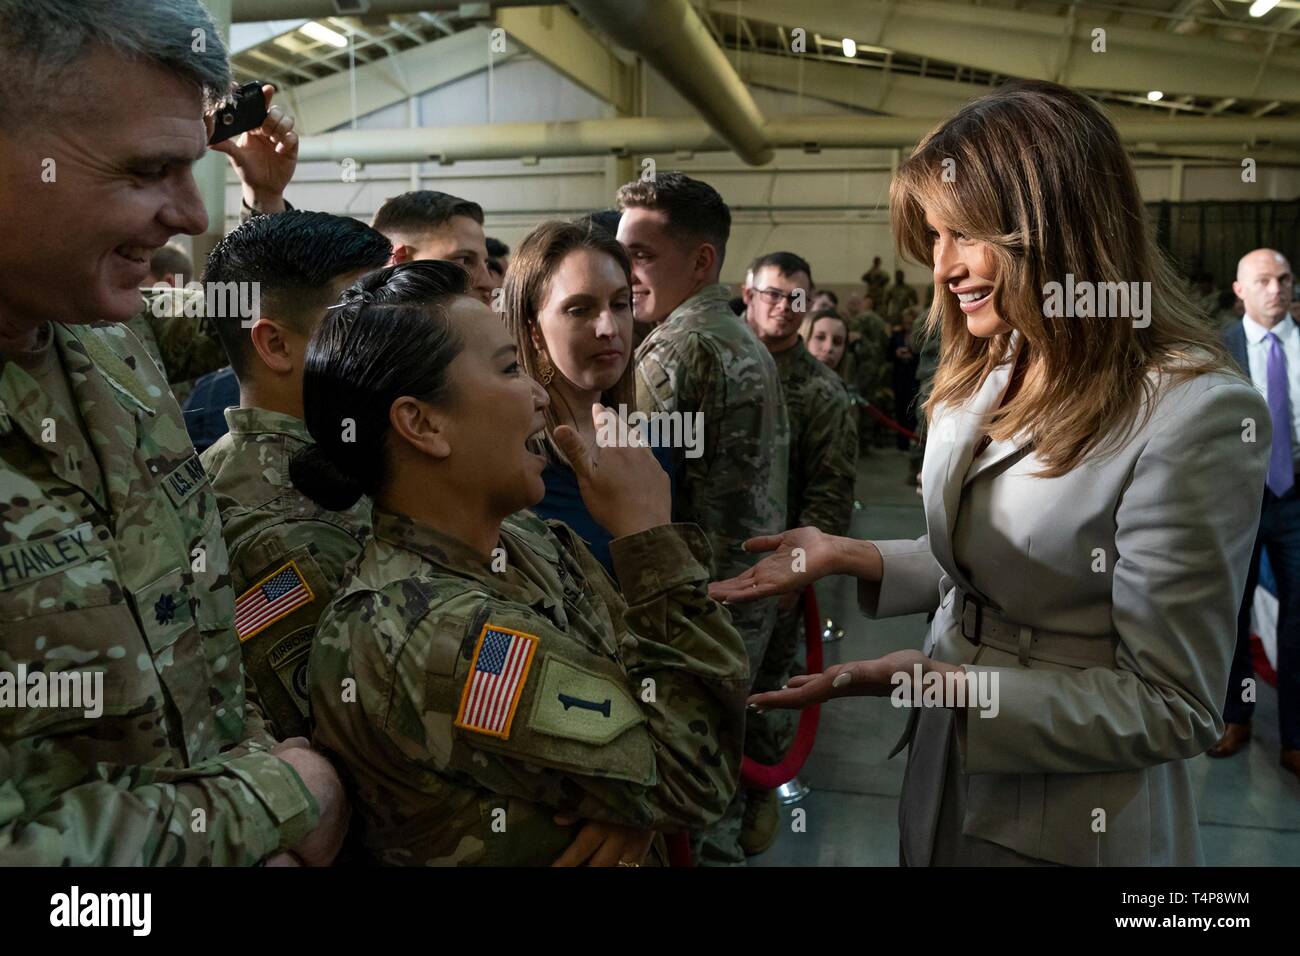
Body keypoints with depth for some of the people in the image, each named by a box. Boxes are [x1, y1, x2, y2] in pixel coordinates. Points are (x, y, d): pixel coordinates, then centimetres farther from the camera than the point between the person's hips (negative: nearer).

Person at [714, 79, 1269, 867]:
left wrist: (938, 680, -26)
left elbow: (1172, 710, -21)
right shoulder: (987, 372, 1)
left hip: (1069, 830, -6)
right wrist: (851, 556, -5)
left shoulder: (1196, 415, -24)